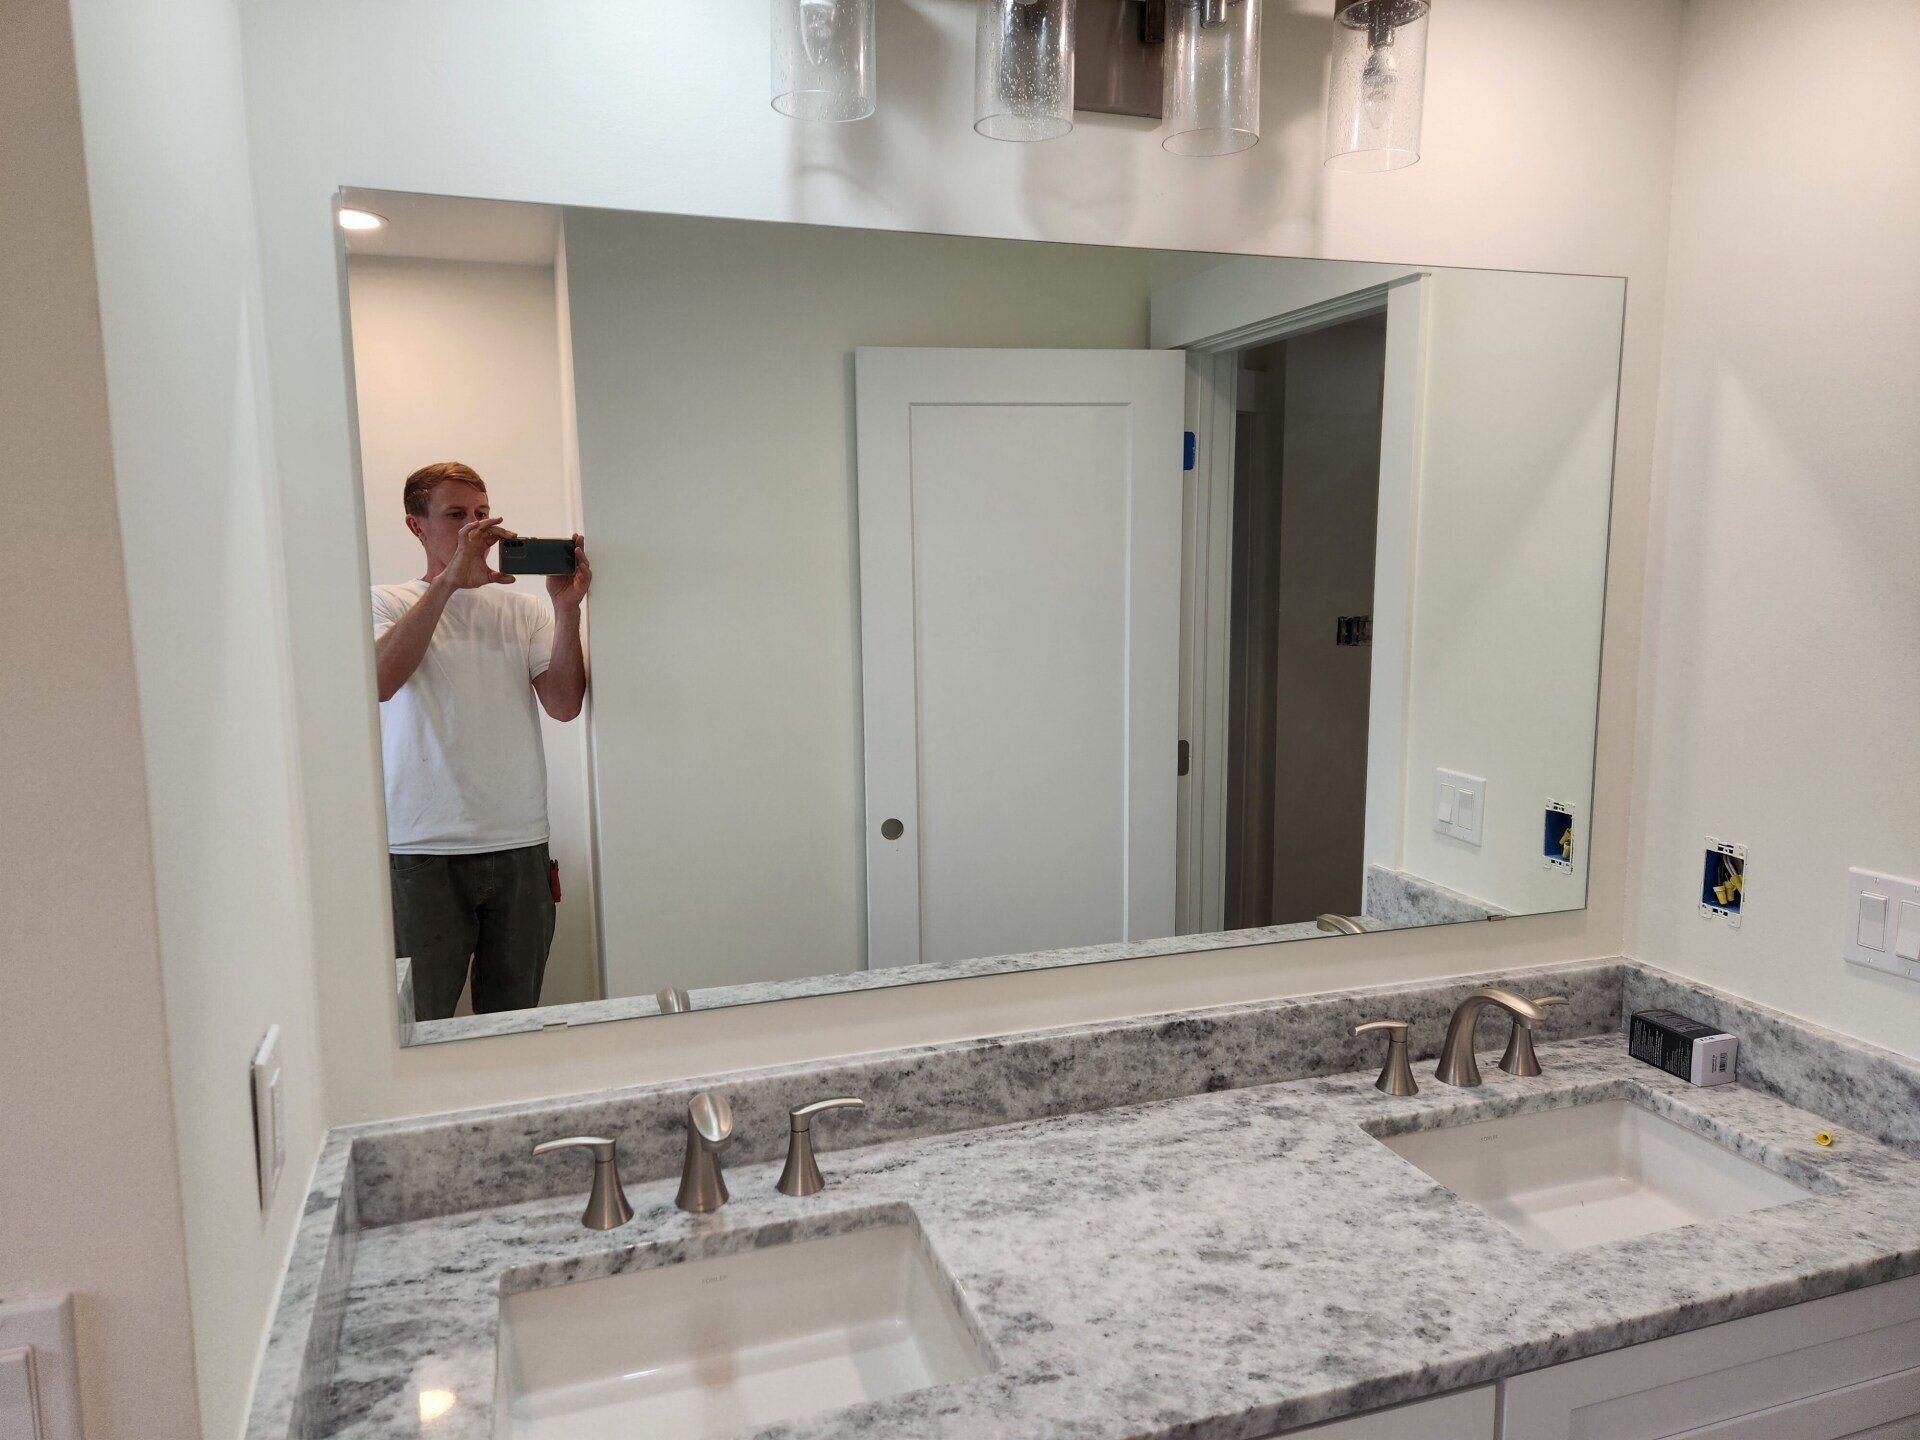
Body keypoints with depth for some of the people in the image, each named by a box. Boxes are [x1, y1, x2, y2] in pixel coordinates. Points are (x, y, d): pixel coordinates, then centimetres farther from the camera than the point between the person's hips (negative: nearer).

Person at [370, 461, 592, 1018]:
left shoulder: (524, 610, 12)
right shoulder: (387, 603, 6)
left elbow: (564, 705, -1)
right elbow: (379, 681, -16)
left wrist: (566, 610, -13)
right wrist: (450, 581, -19)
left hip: (519, 846, 3)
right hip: (422, 851, -2)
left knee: (515, 1023, 11)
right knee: (419, 1026, 2)